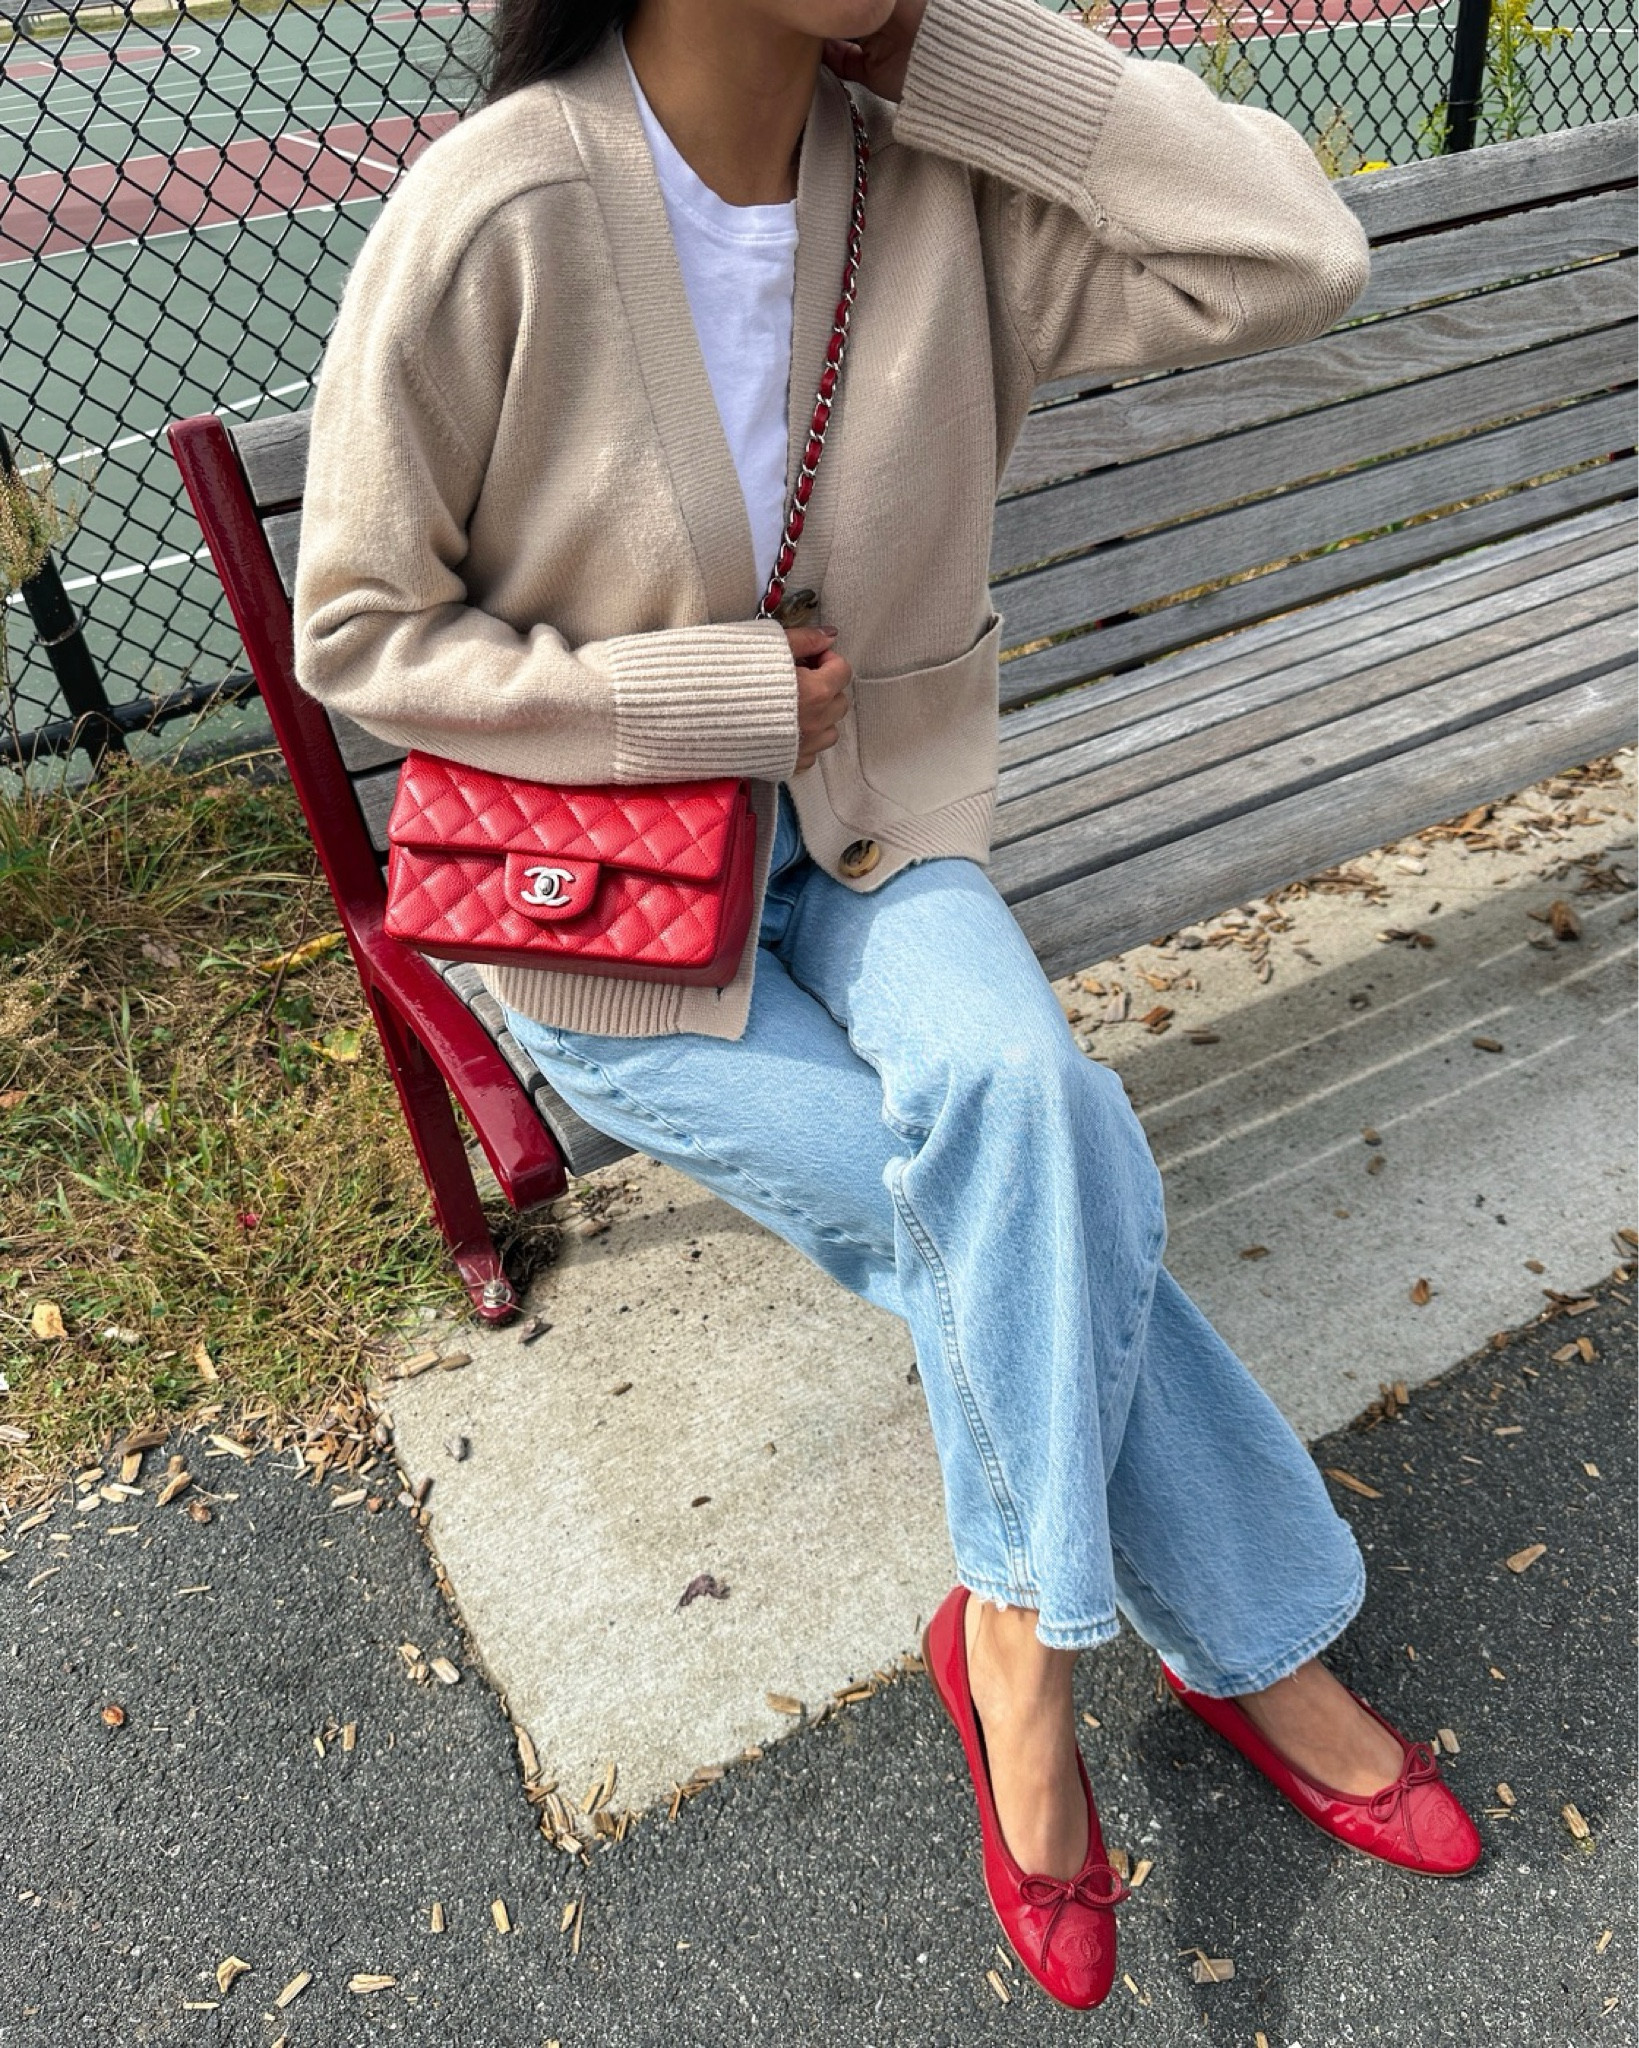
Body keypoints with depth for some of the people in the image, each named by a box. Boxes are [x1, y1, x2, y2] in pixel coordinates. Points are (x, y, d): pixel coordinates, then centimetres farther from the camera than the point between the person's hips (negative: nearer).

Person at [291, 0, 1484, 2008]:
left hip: (867, 831, 4)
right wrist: (712, 700, -19)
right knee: (1049, 1220, -15)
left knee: (1016, 1089, -28)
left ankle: (1019, 1623, -3)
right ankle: (1250, 1638, 12)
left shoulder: (939, 169, -6)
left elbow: (1296, 255, -15)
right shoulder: (493, 222, -19)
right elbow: (357, 631, -13)